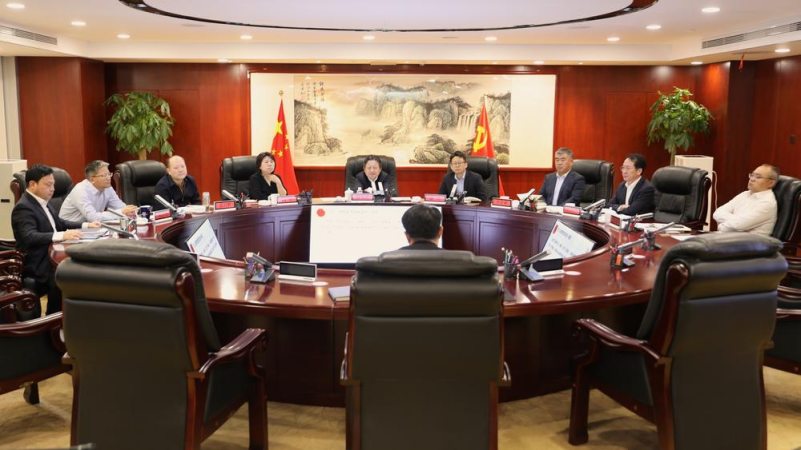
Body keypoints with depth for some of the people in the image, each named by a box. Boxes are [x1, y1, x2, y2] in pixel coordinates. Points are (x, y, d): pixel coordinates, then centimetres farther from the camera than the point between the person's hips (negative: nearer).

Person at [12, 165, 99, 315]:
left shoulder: (42, 202, 13)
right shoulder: (23, 208, -16)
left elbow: (59, 223, 23)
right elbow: (30, 237, -29)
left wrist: (85, 225, 10)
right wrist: (62, 235, -40)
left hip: (52, 255, 9)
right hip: (38, 264, -9)